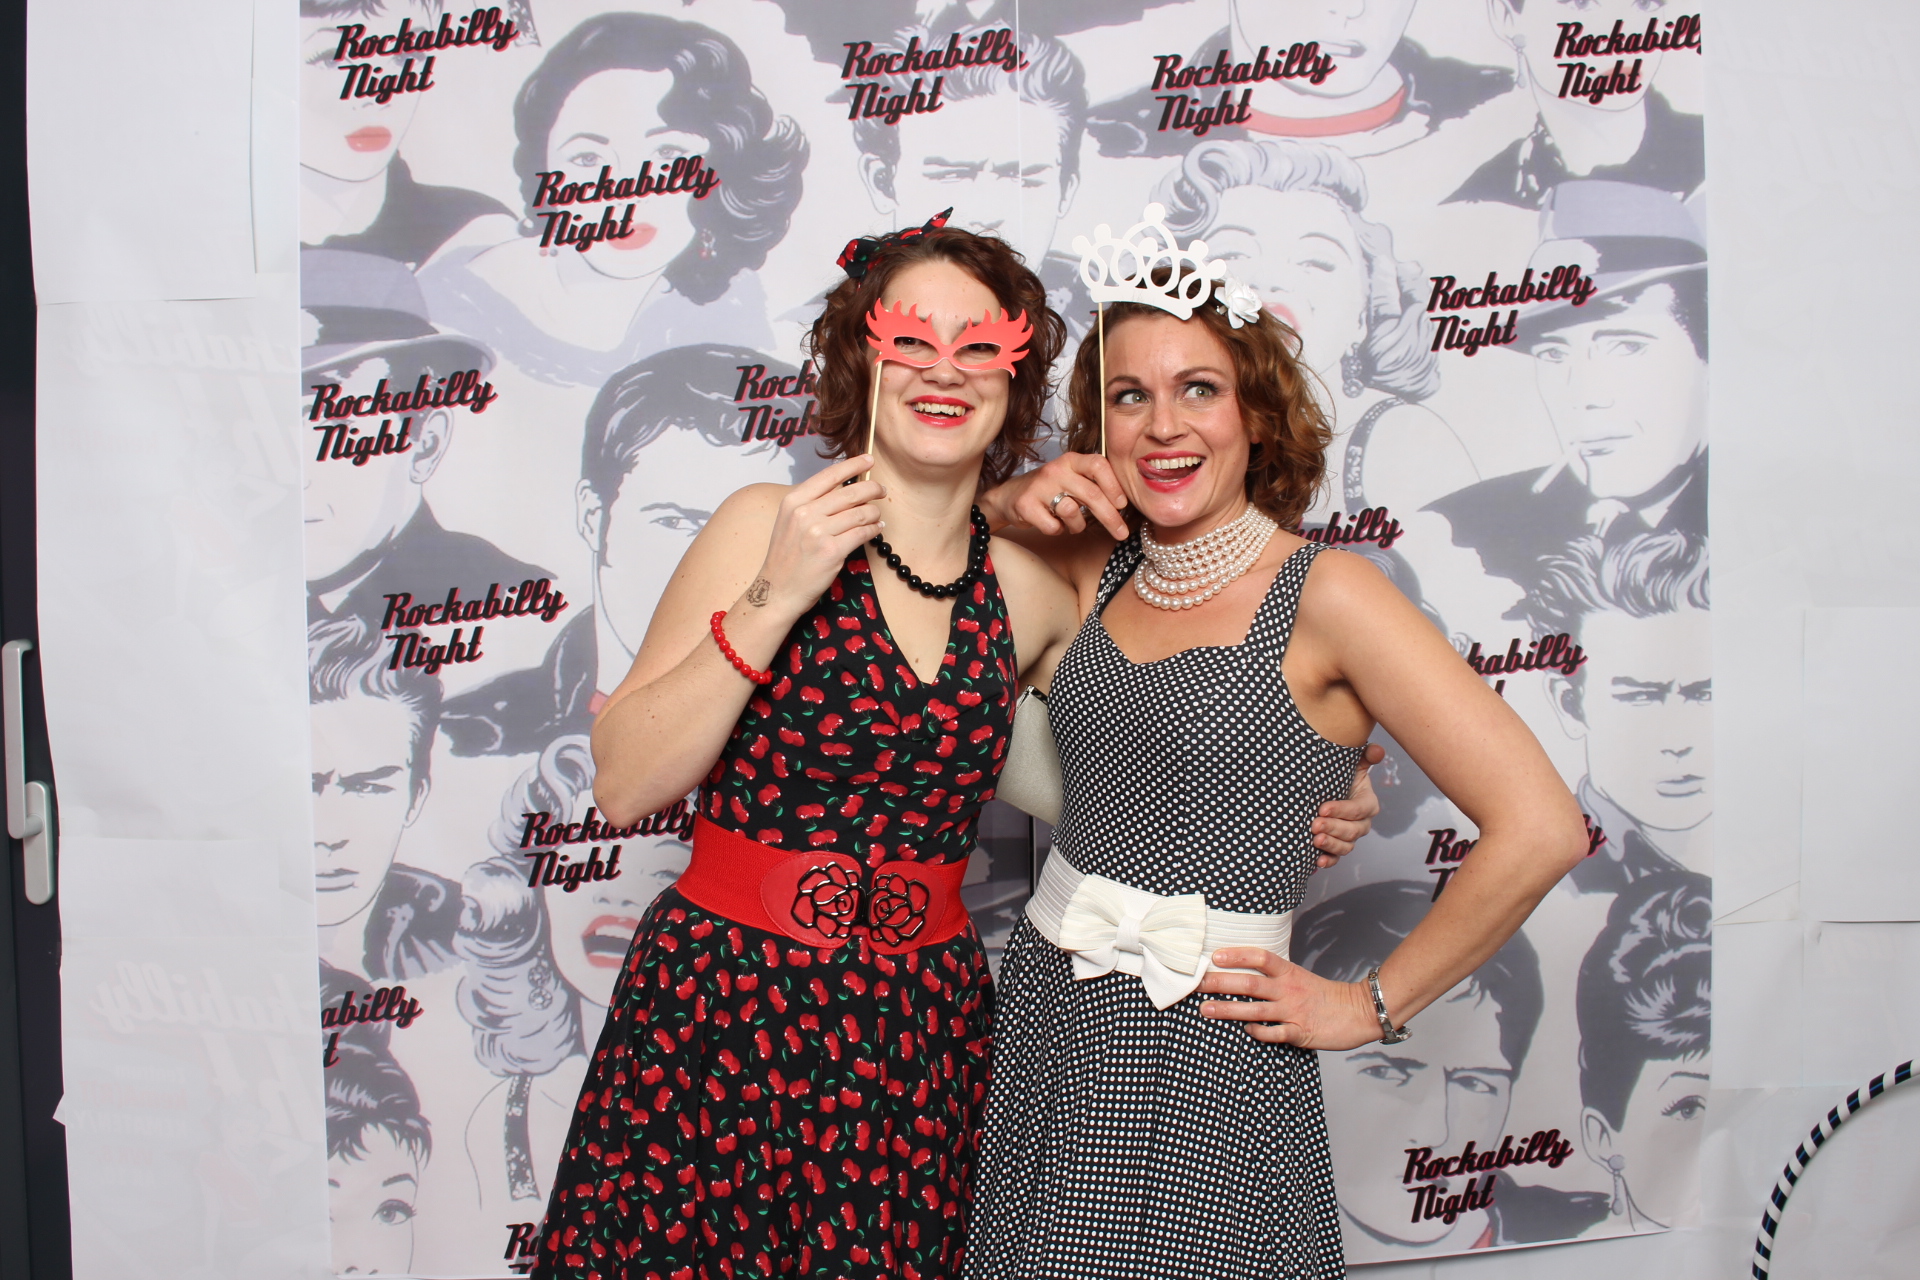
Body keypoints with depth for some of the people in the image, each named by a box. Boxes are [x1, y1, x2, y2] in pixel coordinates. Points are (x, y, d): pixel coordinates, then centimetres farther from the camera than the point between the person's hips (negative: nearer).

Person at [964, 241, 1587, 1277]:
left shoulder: (1321, 594, -12)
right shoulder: (1102, 569, 4)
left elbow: (1539, 828, -16)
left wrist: (1371, 1005, -8)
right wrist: (1017, 500, -2)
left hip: (1201, 1053, -5)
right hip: (1038, 1013, 6)